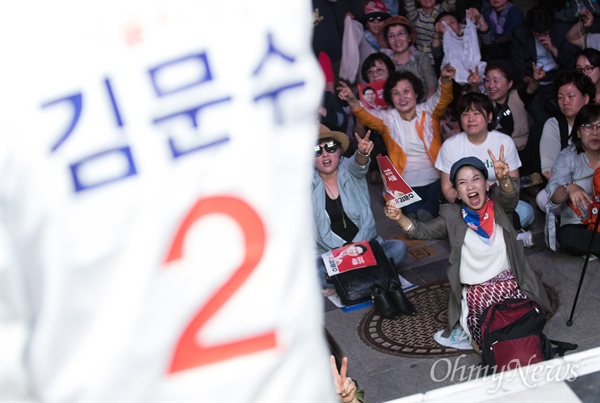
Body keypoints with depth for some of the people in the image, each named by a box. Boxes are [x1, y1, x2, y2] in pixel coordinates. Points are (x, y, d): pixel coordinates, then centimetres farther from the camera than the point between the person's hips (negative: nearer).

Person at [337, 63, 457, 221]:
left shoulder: (428, 111, 5)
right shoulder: (387, 118, 6)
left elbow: (442, 99, -12)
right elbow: (366, 116, -11)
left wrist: (445, 81, -37)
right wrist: (352, 101, -34)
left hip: (435, 180, 0)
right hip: (406, 184, 0)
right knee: (413, 214, -22)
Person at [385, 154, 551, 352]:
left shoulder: (498, 206, 1)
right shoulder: (452, 217, 2)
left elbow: (510, 197, -20)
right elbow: (422, 231, -7)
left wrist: (504, 178, -44)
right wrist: (400, 218, -28)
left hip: (509, 285, 2)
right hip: (475, 293, -2)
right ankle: (470, 328, 11)